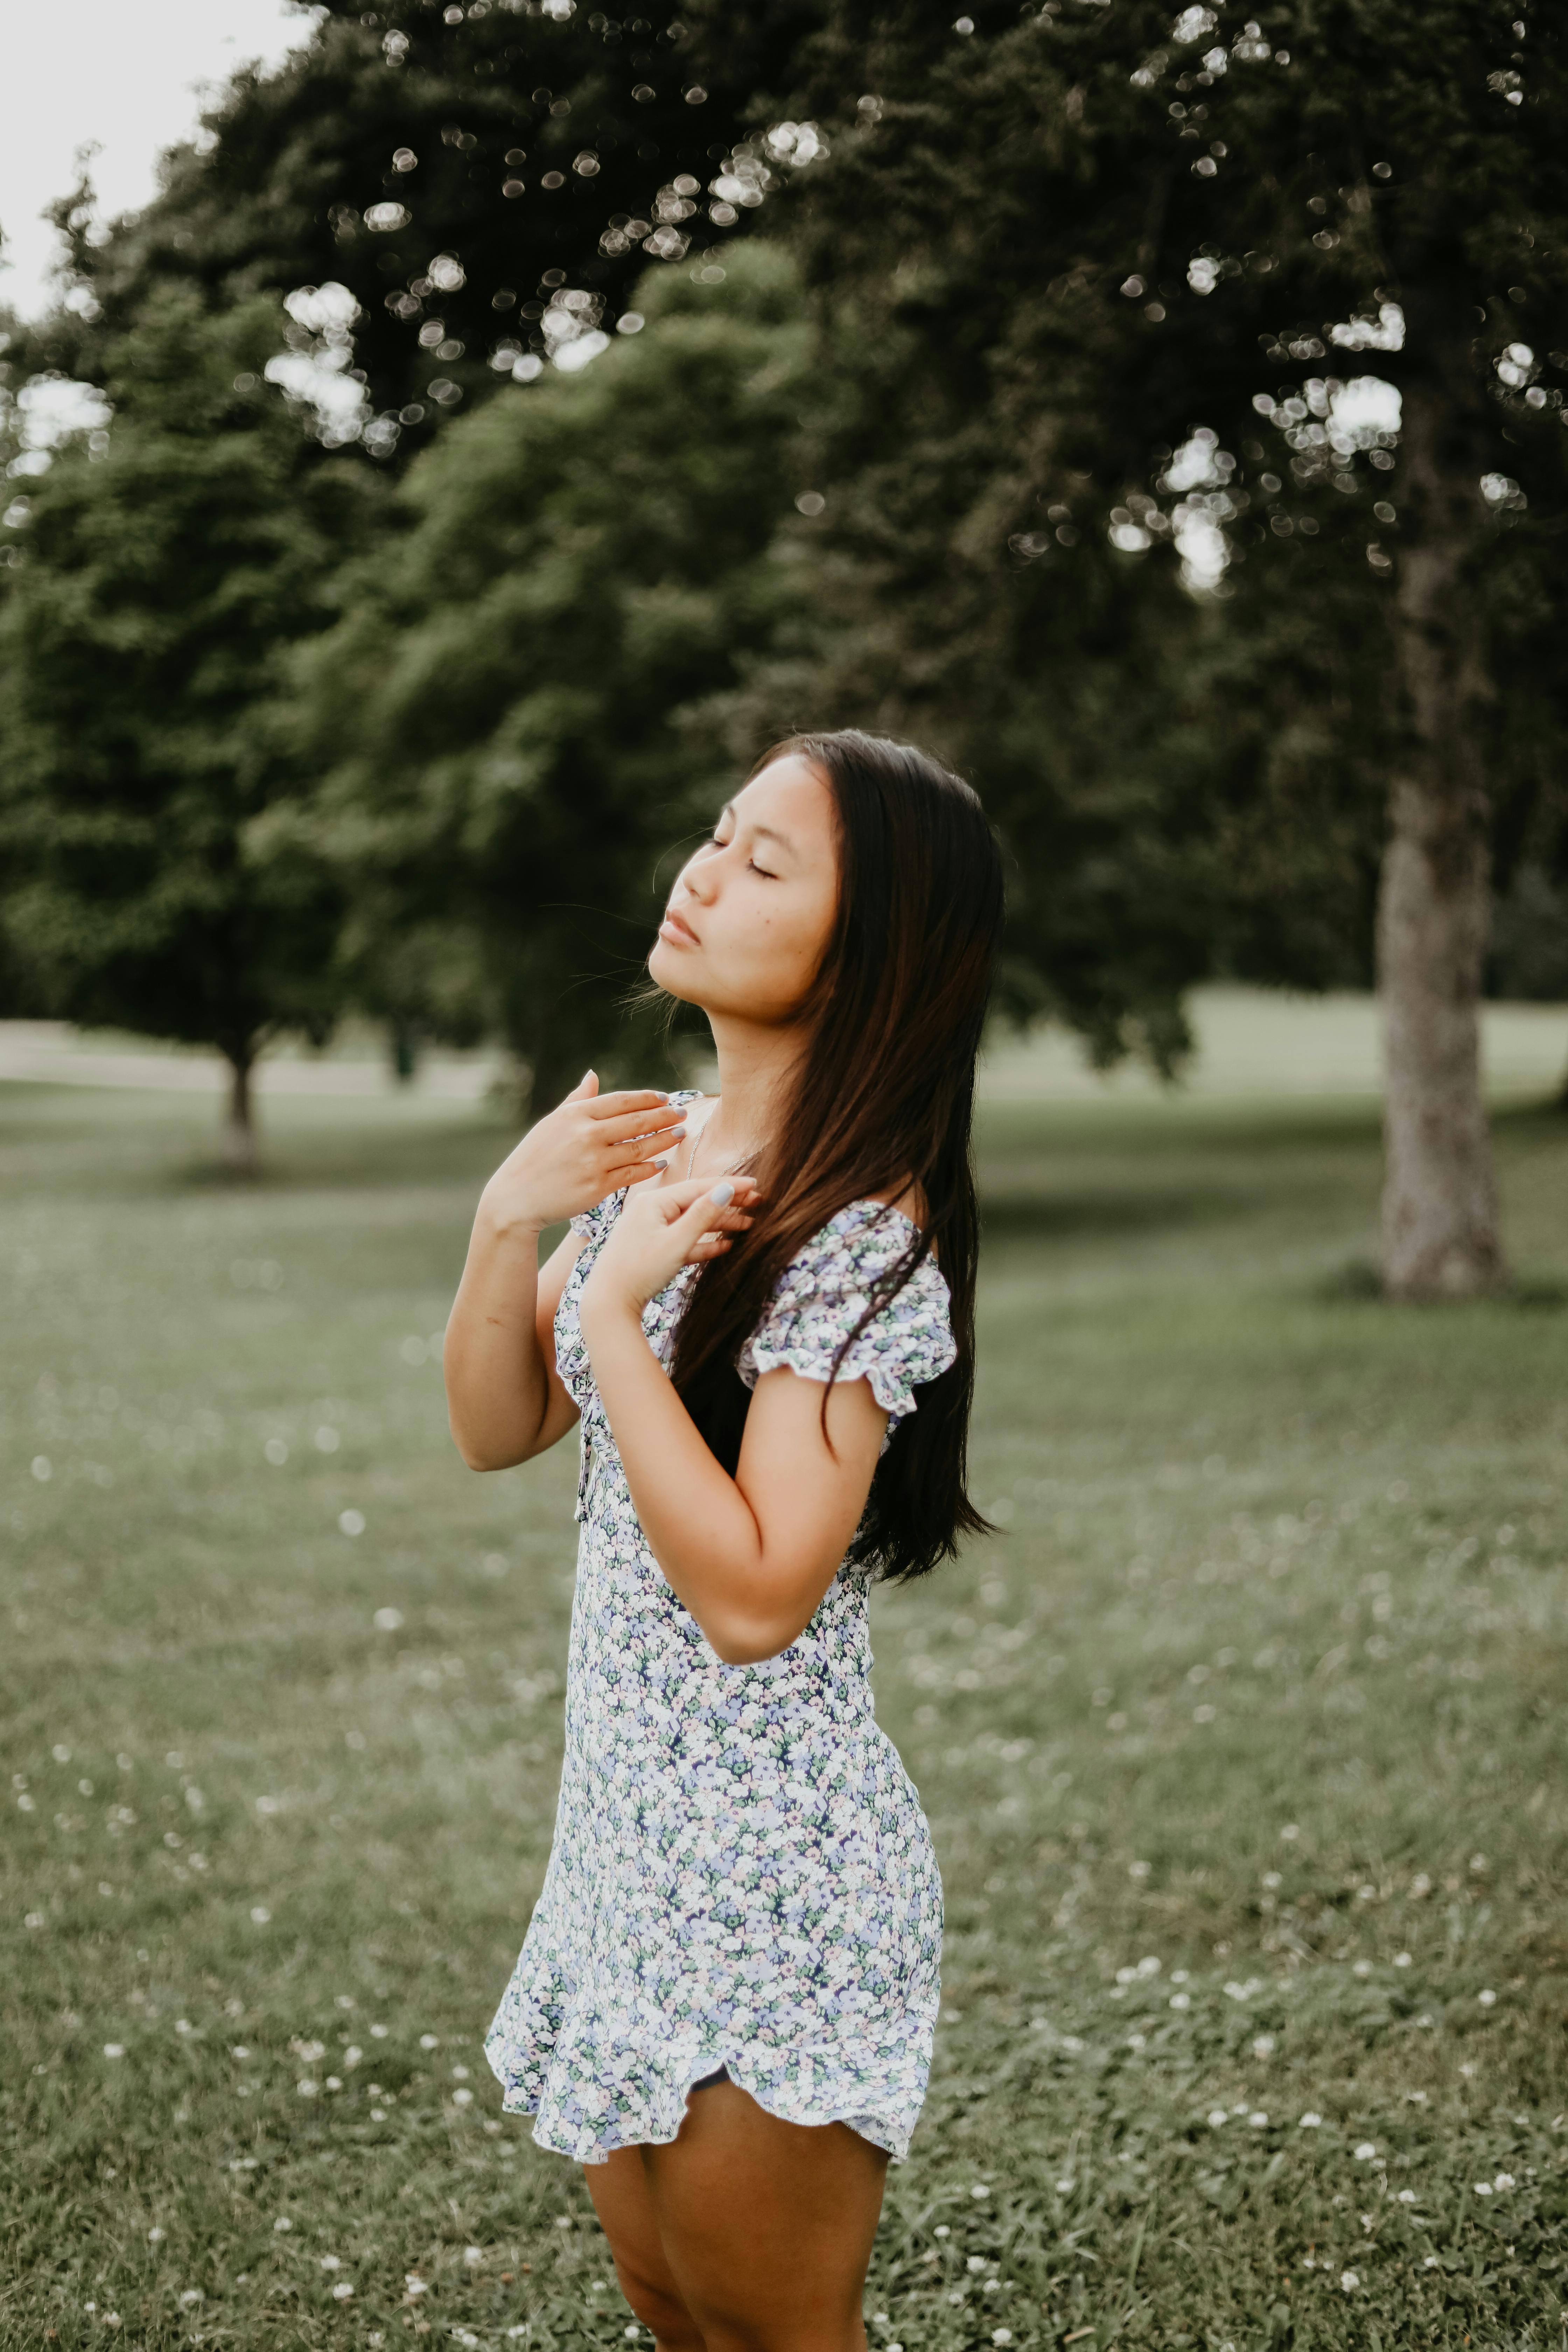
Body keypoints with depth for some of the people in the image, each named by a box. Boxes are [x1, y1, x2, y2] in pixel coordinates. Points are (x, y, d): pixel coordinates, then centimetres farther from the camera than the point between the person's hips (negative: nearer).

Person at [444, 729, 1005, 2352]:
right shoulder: (660, 1150, 3)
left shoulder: (865, 1237, -21)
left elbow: (752, 1597, -26)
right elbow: (494, 1432, 6)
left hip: (767, 1877, -8)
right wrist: (510, 1225, -10)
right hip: (627, 1833, 8)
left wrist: (618, 1308, -22)